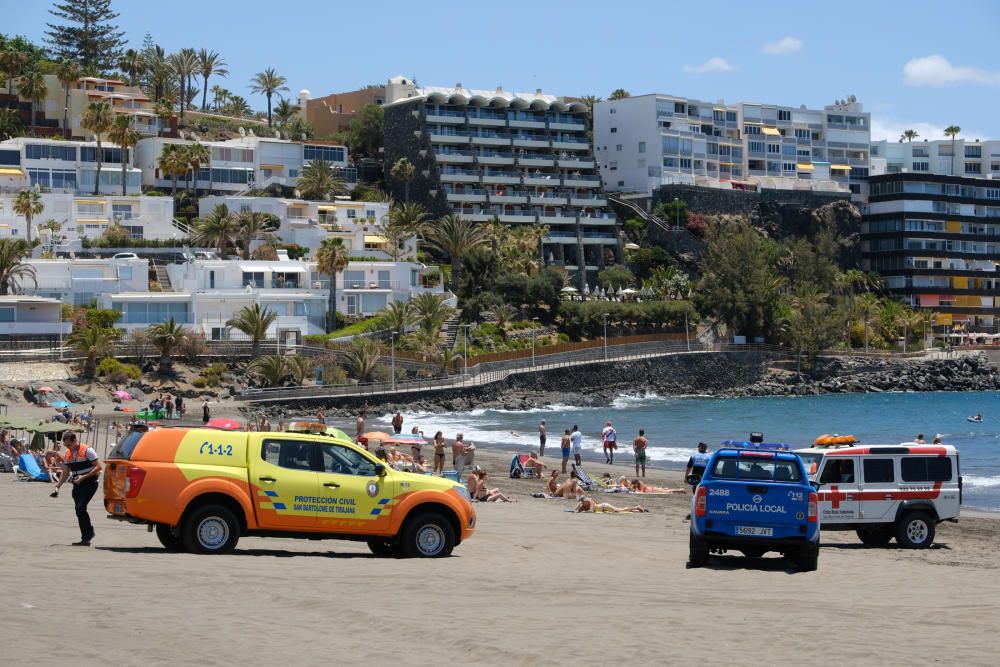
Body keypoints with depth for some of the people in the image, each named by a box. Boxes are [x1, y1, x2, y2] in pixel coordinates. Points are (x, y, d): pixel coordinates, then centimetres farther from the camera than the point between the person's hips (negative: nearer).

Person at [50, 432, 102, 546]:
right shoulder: (68, 454, 9)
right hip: (77, 485, 7)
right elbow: (65, 473, 16)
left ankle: (86, 538, -9)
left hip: (89, 483, -7)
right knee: (79, 510, 4)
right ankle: (86, 538, 11)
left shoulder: (87, 451, -11)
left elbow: (98, 467, -13)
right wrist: (57, 486, 5)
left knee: (80, 508, -18)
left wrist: (83, 477, -20)